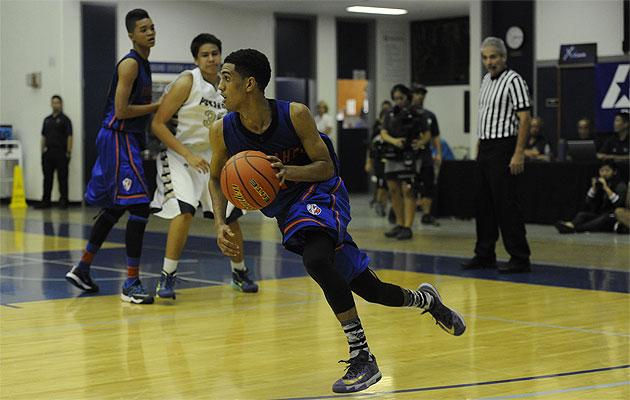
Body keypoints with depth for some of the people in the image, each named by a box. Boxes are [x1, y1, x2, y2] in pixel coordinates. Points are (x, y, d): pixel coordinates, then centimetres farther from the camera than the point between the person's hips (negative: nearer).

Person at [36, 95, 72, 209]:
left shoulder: (64, 119, -2)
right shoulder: (47, 120, 15)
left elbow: (69, 136, -7)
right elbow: (43, 137, 18)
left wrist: (68, 152, -14)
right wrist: (42, 151, 11)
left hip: (60, 153, -6)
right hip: (48, 153, 6)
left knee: (62, 178, -3)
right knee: (47, 178, 8)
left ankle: (63, 201, 0)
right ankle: (45, 201, 12)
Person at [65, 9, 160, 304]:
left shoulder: (143, 64, 17)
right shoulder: (130, 64, -14)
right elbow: (121, 110, -20)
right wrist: (158, 106, -14)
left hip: (127, 140, 11)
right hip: (119, 139, -11)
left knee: (114, 209, 17)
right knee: (139, 207, -15)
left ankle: (81, 270, 29)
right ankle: (131, 284, -14)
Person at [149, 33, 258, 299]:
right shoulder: (187, 82, -15)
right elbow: (158, 124, -17)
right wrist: (189, 155, -23)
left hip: (212, 157, 6)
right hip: (179, 155, -6)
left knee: (230, 216, 6)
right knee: (185, 210, -26)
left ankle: (240, 274, 27)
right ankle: (167, 277, -18)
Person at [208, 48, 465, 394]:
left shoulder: (295, 115, -22)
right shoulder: (223, 131, -13)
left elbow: (326, 167, -13)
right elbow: (216, 178, 4)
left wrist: (288, 172, -33)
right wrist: (220, 223, -13)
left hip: (320, 194, -4)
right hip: (286, 210, 5)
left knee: (315, 259, -36)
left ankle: (362, 358, -26)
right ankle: (424, 299, 41)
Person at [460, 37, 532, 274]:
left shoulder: (514, 80, -10)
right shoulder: (486, 80, 16)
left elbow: (524, 118, -16)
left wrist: (518, 154, -21)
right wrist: (479, 145, 17)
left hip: (503, 148, -9)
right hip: (485, 148, 9)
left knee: (506, 204, -9)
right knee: (483, 203, 11)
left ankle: (520, 258, -4)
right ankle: (484, 255, 19)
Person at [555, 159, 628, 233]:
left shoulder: (620, 185, -1)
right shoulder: (599, 182, 13)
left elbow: (619, 203, -18)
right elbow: (588, 202, 10)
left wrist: (606, 188, -19)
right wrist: (593, 188, -5)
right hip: (598, 215, 5)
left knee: (605, 217, -37)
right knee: (581, 214, -20)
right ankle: (570, 225, -57)